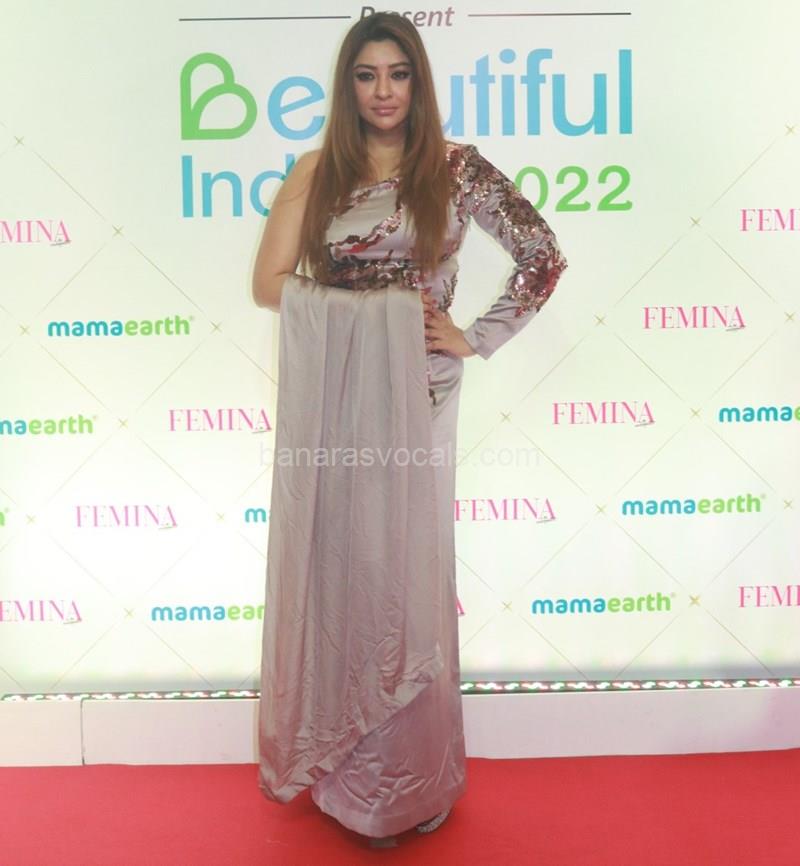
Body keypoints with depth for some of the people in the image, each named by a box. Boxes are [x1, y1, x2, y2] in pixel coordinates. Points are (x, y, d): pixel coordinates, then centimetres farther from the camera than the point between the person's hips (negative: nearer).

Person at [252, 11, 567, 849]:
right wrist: (372, 302, -5)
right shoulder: (316, 171, 9)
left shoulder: (456, 168, 4)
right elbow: (269, 283, 3)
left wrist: (477, 337, -3)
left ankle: (406, 773, 27)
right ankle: (337, 758, 32)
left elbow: (544, 256, 3)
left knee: (402, 568, 6)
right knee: (332, 565, 9)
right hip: (329, 395, 2)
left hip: (412, 394, -2)